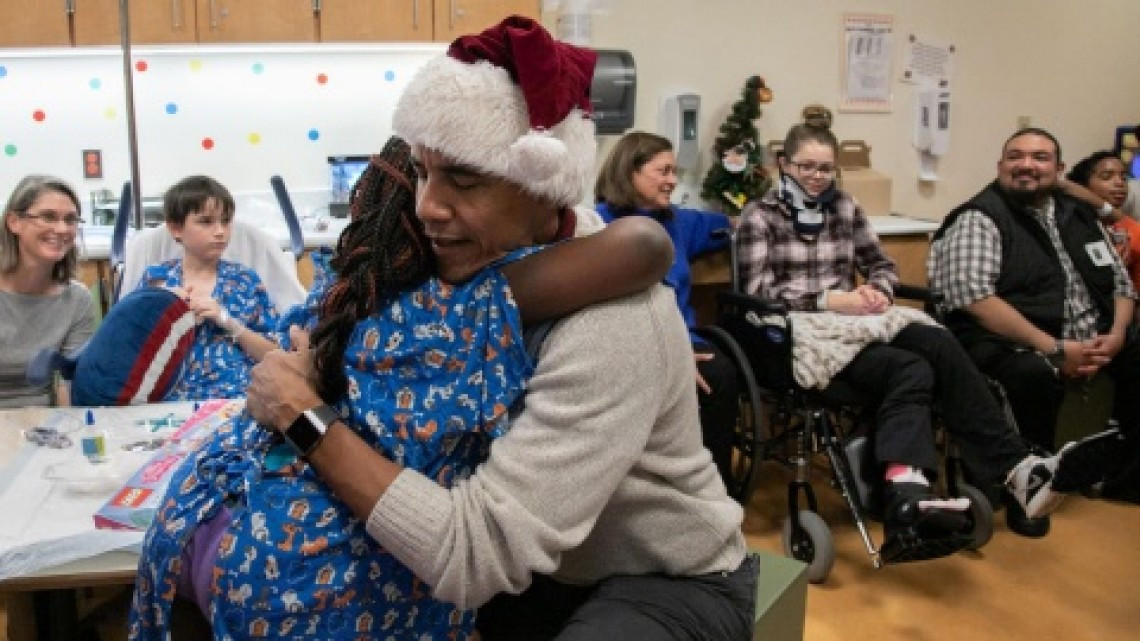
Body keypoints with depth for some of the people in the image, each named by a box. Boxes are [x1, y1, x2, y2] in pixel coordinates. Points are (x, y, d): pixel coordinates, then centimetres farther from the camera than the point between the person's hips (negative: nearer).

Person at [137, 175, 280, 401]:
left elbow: (275, 356, 5)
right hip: (171, 399, 0)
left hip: (238, 397, 0)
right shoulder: (155, 279, 11)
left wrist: (228, 321, -7)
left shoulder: (245, 280, 9)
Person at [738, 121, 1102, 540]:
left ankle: (1013, 471, -36)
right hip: (800, 328, -5)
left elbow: (882, 266, 20)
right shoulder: (760, 216, 2)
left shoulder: (844, 207, 18)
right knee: (908, 369, -34)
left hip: (854, 318, 5)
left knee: (940, 345, -27)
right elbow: (757, 292, -8)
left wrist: (876, 291, -5)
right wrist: (828, 300, -18)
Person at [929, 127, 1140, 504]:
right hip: (1012, 346, -7)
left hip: (1093, 342, 8)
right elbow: (973, 296, -19)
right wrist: (1053, 349, -21)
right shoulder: (980, 219, -5)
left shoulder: (1080, 216, 17)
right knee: (1037, 373, -36)